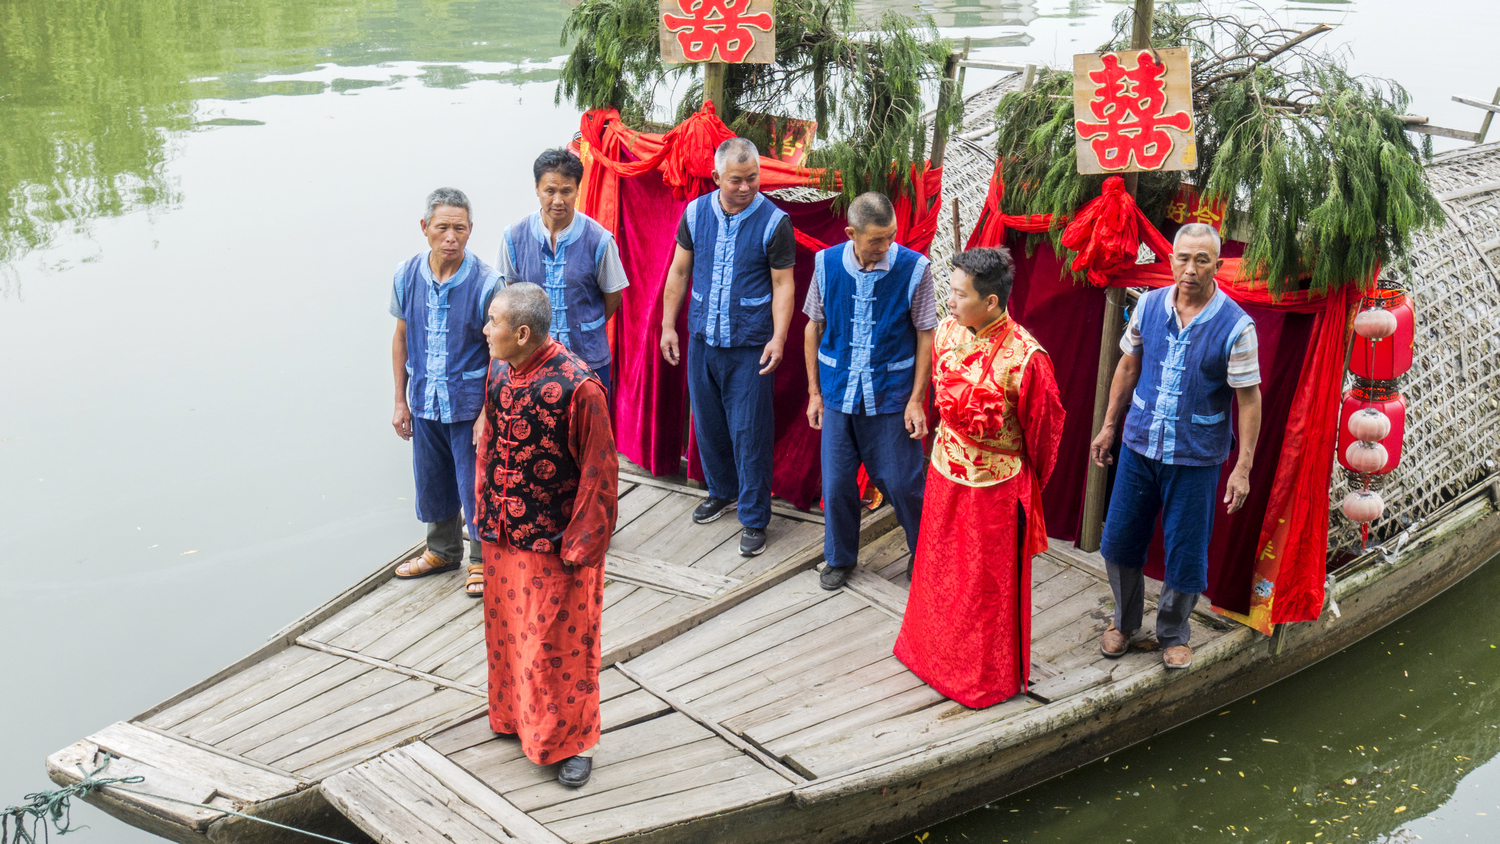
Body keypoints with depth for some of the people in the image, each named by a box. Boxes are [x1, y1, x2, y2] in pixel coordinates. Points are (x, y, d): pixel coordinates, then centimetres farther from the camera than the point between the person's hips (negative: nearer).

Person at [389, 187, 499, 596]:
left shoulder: (485, 283, -16)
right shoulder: (407, 275, -4)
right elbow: (401, 337, 7)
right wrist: (400, 401, 8)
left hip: (469, 403, -4)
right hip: (425, 403, 4)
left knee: (475, 484, 6)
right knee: (432, 481, 19)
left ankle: (482, 558, 29)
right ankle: (442, 550, 42)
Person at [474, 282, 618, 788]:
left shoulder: (577, 386, -23)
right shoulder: (499, 373, -1)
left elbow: (599, 471, -18)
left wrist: (580, 544, -15)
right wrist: (485, 509, 13)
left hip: (554, 541, -7)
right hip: (502, 536, 7)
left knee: (559, 640, 6)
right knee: (506, 629, 20)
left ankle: (575, 740, 24)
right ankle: (515, 717, 42)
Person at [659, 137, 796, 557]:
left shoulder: (774, 222, -9)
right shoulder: (695, 212, 2)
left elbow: (783, 284, -8)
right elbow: (679, 271, 9)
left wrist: (778, 338, -18)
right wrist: (668, 325, 7)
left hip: (750, 346, -4)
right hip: (702, 339, 4)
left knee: (749, 432, -1)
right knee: (708, 422, 16)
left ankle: (754, 518, 12)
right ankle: (722, 491, 39)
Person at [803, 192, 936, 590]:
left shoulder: (913, 268, -12)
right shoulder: (826, 265, -5)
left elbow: (925, 336, -5)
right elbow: (814, 329, 6)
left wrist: (916, 400, -6)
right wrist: (814, 392, 7)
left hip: (891, 396, -2)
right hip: (838, 393, 2)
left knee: (902, 483, 6)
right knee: (836, 483, 10)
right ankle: (840, 558, 33)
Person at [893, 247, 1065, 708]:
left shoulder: (1025, 357, -26)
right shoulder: (947, 331, -7)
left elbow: (1044, 426, -12)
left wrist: (1028, 483, 0)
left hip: (995, 485, -6)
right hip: (946, 472, 6)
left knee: (989, 583, 11)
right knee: (939, 567, 22)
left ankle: (990, 676, 32)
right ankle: (934, 650, 46)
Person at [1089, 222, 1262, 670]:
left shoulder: (1236, 326, -14)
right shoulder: (1149, 305, -3)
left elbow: (1249, 399, -10)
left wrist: (1243, 468, -12)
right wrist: (1109, 426, 11)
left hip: (1196, 457, -3)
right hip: (1140, 446, 3)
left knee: (1185, 552, 7)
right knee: (1119, 540, 11)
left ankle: (1173, 633, 31)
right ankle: (1124, 621, 35)